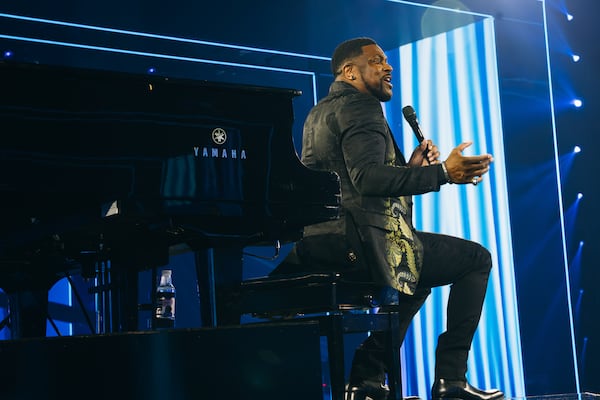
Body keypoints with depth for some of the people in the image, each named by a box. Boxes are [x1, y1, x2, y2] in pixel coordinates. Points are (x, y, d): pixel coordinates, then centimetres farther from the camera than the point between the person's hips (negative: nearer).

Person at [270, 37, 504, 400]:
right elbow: (366, 178, -25)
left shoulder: (319, 113, 23)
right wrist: (442, 173, -29)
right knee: (477, 259, 0)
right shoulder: (359, 107, -7)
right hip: (362, 243, -10)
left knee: (419, 271, 33)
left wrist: (409, 167, 14)